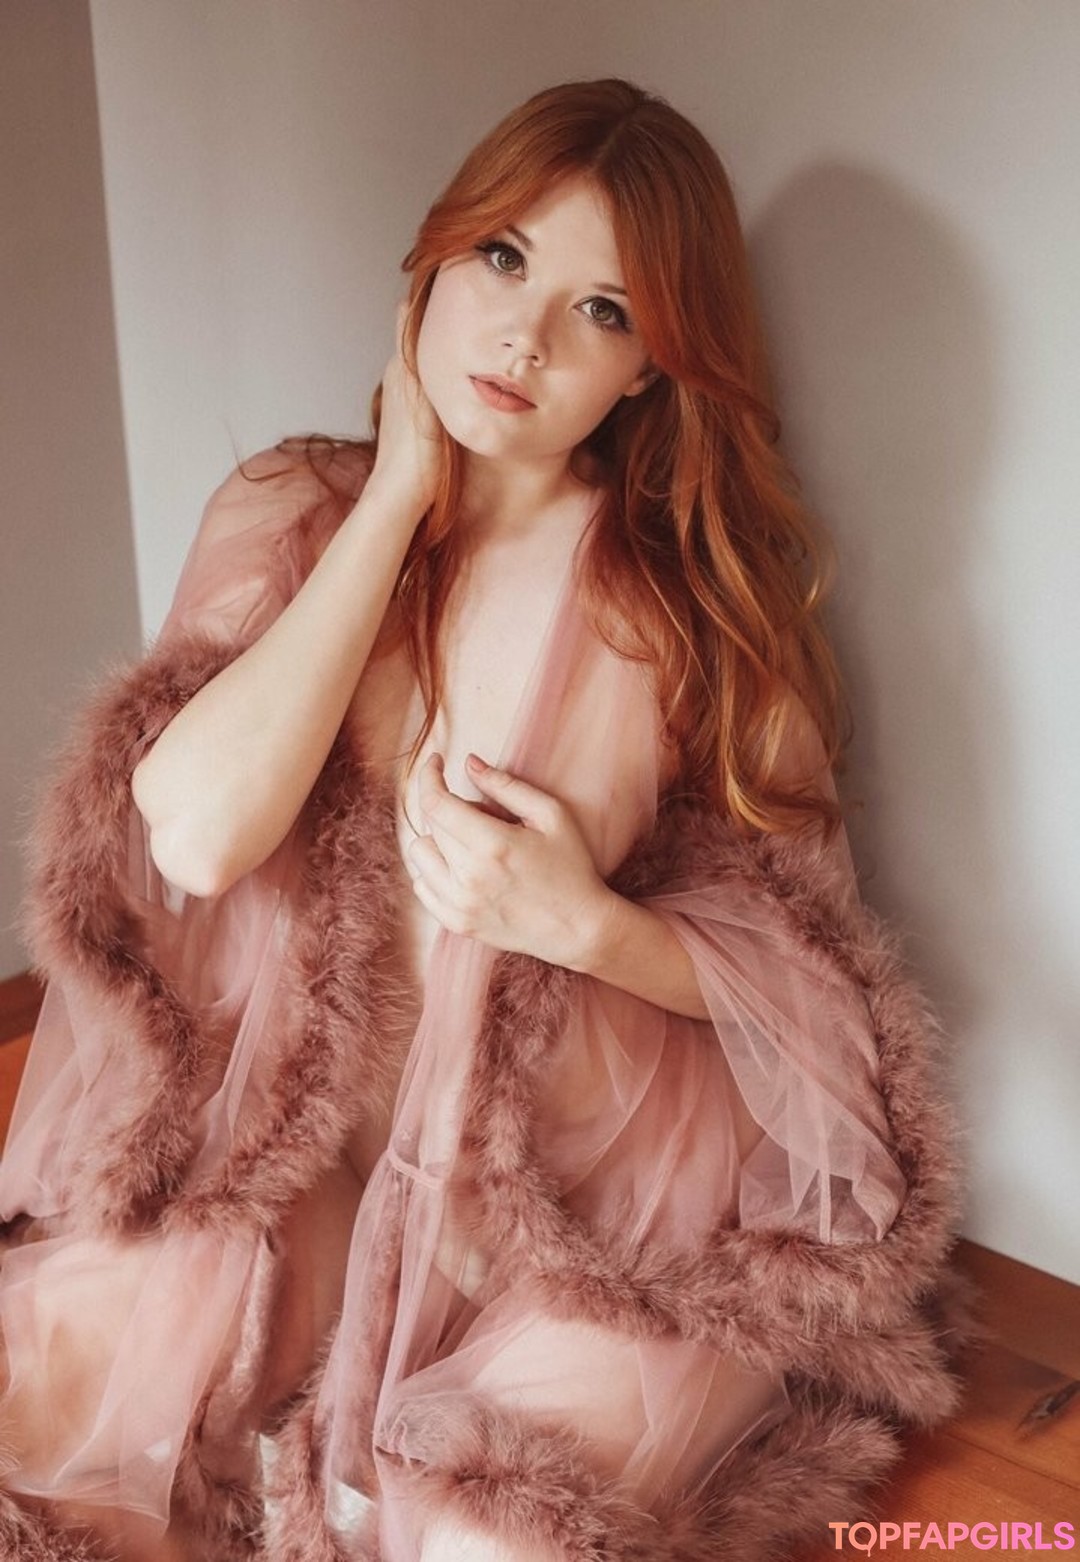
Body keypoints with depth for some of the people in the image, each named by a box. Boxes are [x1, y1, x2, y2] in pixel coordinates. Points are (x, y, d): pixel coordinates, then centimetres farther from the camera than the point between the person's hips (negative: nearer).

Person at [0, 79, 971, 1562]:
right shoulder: (289, 517, 0)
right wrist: (402, 496, -14)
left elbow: (793, 967, 0)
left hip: (601, 1202, -1)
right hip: (298, 1156, 2)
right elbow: (197, 832, -18)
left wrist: (586, 923, -21)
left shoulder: (694, 590, -5)